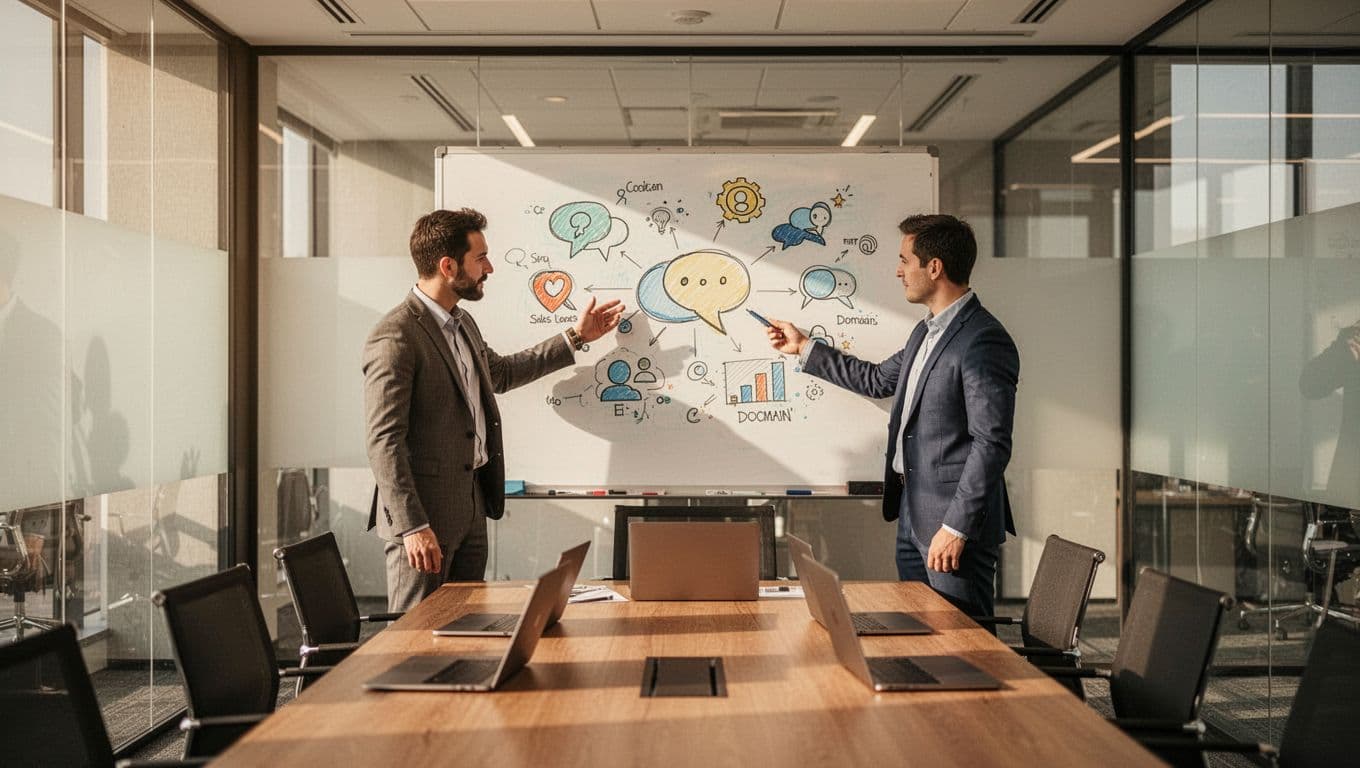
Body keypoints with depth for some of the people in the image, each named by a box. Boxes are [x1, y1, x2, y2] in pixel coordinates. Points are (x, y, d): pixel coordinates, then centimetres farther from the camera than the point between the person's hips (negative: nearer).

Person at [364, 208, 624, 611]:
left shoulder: (462, 323, 12)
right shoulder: (395, 338, -18)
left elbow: (499, 373, 30)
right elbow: (384, 443, -20)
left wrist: (575, 338, 30)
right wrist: (412, 527, -22)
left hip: (472, 508, 9)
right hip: (422, 515, -9)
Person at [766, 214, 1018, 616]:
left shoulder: (984, 341, -18)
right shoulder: (925, 332, 14)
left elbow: (991, 443, -21)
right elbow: (878, 379, 27)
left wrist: (957, 527, -21)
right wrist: (804, 347, 29)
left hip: (953, 523, -10)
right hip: (912, 515, 10)